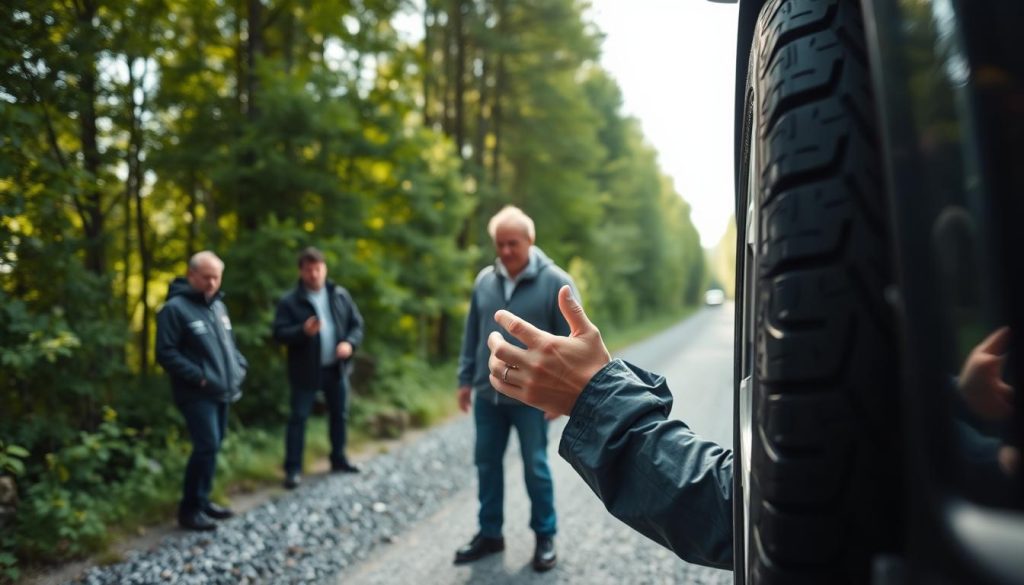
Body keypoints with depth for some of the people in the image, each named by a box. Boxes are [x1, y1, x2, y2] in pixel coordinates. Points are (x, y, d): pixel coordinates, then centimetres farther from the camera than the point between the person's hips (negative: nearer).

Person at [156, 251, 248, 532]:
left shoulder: (218, 305, 13)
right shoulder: (175, 308, -12)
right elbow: (166, 353, -16)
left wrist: (239, 367, 5)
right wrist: (198, 377, -20)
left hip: (222, 391, 8)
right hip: (197, 393, -8)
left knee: (213, 446, 12)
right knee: (207, 446, -13)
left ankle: (202, 500, 25)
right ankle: (189, 509, -1)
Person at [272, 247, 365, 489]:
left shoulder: (340, 294, 2)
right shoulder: (290, 301, -9)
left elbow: (357, 323, 6)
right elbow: (279, 333, -13)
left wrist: (350, 343, -13)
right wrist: (303, 331, -30)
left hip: (336, 368, 4)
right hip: (306, 370, -4)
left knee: (339, 414, 15)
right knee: (299, 417, -1)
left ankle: (338, 459, 32)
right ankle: (293, 468, 6)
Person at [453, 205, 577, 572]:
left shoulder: (555, 282, -9)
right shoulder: (484, 280, 4)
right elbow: (471, 335, 11)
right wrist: (466, 379, 10)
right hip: (487, 395, 4)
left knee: (535, 468, 7)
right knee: (487, 465, 12)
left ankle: (545, 537, 24)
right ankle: (490, 534, 28)